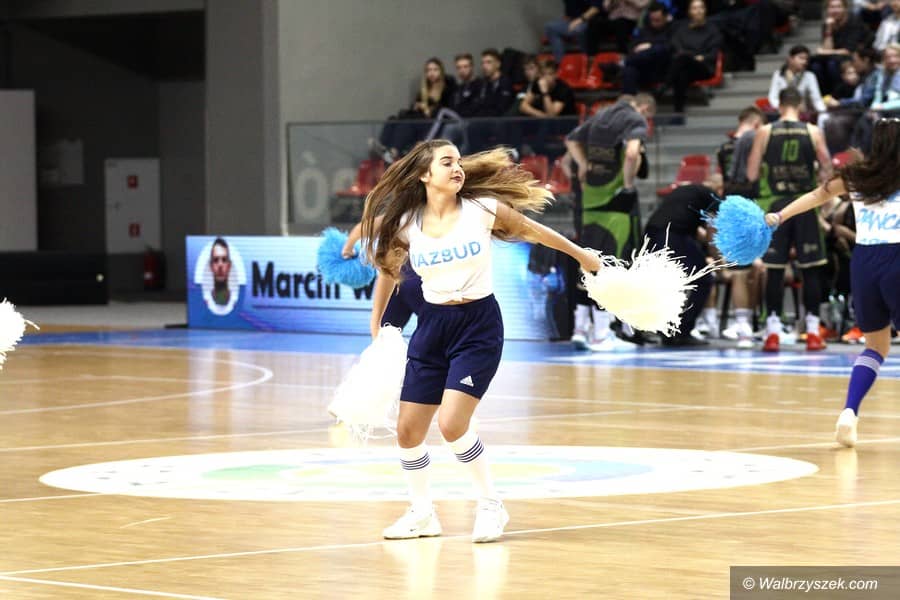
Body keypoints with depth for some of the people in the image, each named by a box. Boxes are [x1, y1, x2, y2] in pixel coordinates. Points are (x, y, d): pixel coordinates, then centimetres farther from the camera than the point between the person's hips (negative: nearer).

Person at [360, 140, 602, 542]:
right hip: (432, 325, 4)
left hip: (479, 326, -4)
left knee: (451, 425, -18)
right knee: (408, 430, 3)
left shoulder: (483, 210, -10)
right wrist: (376, 328, 18)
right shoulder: (405, 224, -4)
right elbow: (387, 271, 14)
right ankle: (422, 514, 24)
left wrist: (582, 255, 17)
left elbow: (531, 231, 6)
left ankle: (491, 504, 2)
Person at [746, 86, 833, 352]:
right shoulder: (813, 132, -1)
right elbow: (827, 171, 0)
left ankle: (773, 331, 0)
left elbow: (751, 174, 0)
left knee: (775, 269, 4)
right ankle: (813, 331, 5)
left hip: (775, 205, 0)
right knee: (811, 268, 6)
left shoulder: (765, 132, -1)